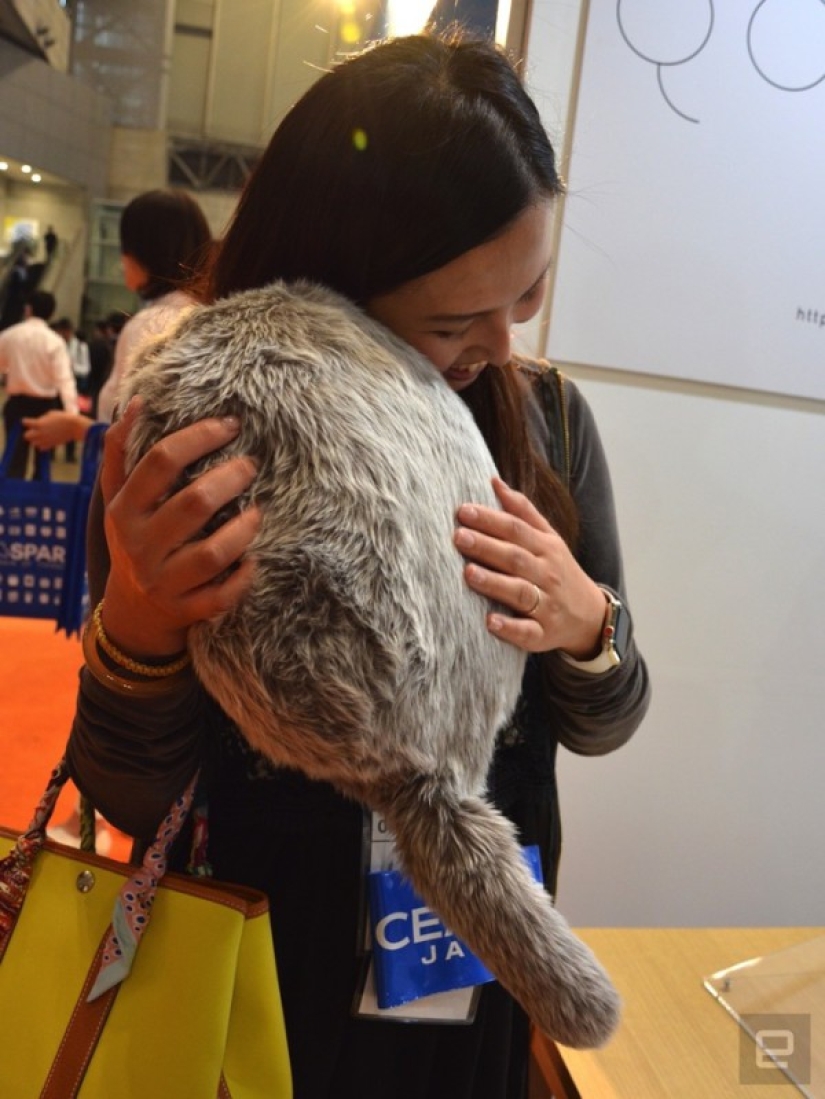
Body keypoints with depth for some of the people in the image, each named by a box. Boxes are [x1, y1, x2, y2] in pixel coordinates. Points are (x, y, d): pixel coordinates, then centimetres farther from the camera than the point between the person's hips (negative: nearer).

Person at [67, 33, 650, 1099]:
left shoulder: (548, 421, -12)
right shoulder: (193, 460, -19)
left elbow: (602, 727, -3)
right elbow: (136, 804, -15)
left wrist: (587, 629, -25)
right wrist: (135, 626, -34)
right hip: (257, 970, -2)